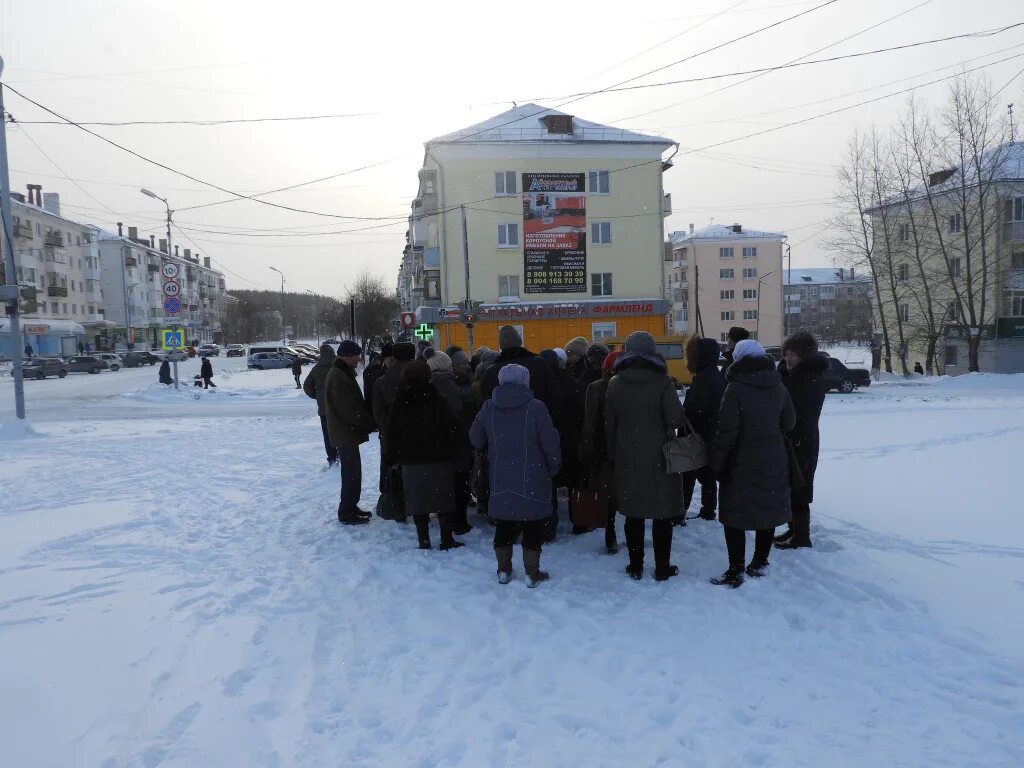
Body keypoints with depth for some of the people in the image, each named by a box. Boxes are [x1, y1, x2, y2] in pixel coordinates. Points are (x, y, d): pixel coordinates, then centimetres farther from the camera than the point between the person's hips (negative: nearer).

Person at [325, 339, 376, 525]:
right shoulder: (339, 378, -21)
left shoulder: (342, 374, 13)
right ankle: (347, 513, 6)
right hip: (346, 433, -10)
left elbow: (356, 403, 17)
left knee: (352, 472, 16)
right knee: (351, 473, -2)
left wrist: (368, 421, 8)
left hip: (346, 432, 10)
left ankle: (350, 508, 26)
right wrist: (371, 423, -14)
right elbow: (350, 410, -24)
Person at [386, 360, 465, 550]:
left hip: (411, 462, 2)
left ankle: (424, 541, 10)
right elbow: (455, 429, -9)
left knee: (418, 500, 8)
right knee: (444, 499, 7)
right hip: (439, 459, -2)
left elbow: (392, 433, 6)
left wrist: (394, 458, 13)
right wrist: (452, 450, 4)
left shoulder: (400, 404, 2)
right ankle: (447, 539, 9)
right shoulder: (437, 401, -8)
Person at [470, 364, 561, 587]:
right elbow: (550, 444, -12)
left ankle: (504, 570, 23)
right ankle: (532, 573, 13)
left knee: (503, 523, 15)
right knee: (532, 526, 8)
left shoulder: (489, 407, -3)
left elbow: (476, 439, 7)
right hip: (532, 480, -3)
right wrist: (553, 468, 4)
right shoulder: (535, 408, -14)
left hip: (500, 479, 4)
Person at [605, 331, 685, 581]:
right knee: (662, 514, 8)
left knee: (634, 515, 12)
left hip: (627, 459, 3)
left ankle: (635, 567, 19)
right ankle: (662, 568, 14)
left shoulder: (615, 384, 0)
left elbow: (609, 424, 4)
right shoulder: (662, 382, -12)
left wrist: (613, 452, 13)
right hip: (659, 457, -3)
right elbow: (676, 418, -15)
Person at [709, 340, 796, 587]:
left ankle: (735, 571, 4)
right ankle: (759, 564, 27)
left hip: (742, 463, -6)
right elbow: (788, 423, 11)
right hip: (774, 460, 6)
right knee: (768, 511, 16)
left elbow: (726, 432, -17)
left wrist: (717, 463, -9)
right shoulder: (778, 387, 2)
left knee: (735, 515, 2)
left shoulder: (735, 389, -17)